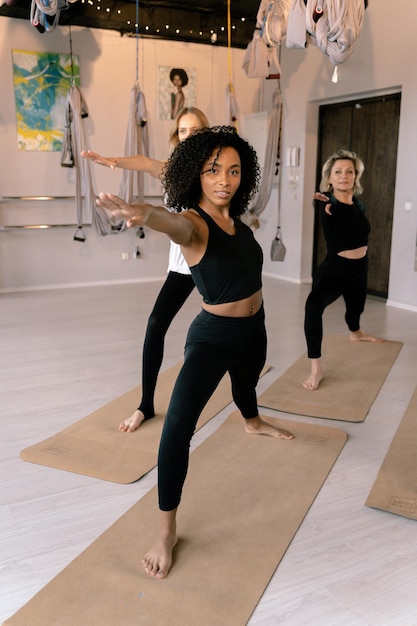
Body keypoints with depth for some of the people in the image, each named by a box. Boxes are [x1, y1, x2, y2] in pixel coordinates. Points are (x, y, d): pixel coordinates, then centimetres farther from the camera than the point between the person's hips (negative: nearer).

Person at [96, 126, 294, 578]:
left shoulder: (235, 216, -5)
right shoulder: (194, 223, -25)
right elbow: (176, 224, -52)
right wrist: (145, 214, -73)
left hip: (253, 328, 7)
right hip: (213, 336, -7)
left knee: (247, 383, 36)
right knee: (178, 424, -23)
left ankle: (253, 423, 72)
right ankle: (166, 531, -13)